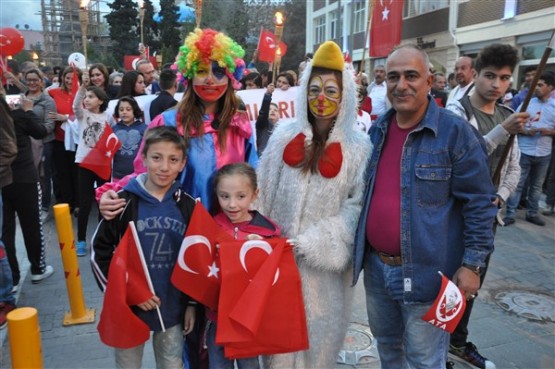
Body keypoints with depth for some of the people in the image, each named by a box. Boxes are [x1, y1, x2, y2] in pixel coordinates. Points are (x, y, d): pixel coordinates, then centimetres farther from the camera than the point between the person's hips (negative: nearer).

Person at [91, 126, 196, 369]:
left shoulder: (188, 206, -2)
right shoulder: (124, 202, -10)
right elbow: (100, 254, -6)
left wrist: (192, 303, 5)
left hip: (173, 309, 2)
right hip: (128, 308, -1)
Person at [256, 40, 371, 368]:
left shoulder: (358, 147, -6)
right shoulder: (284, 136, 1)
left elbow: (358, 207, -7)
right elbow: (264, 194, 6)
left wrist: (315, 243, -13)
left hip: (325, 262, -1)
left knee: (318, 332, 14)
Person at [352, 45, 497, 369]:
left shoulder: (456, 132, -13)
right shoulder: (377, 130, 5)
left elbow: (479, 203, -12)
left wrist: (472, 264, -14)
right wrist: (359, 246, 15)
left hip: (425, 272, -6)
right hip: (376, 266, 6)